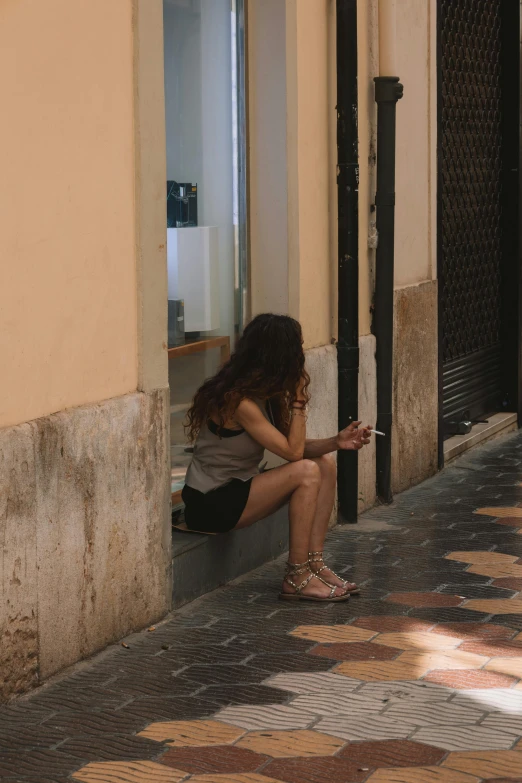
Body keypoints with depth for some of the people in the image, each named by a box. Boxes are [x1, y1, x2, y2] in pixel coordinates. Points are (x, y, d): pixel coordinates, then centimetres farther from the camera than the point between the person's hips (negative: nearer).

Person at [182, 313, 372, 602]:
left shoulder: (265, 393, 5)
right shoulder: (239, 401, -25)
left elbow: (293, 447, 5)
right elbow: (292, 452, -23)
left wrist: (336, 442, -10)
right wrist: (299, 399, -15)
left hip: (236, 488, 10)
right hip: (210, 504, -10)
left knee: (325, 464, 2)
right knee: (307, 472, -22)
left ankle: (314, 563, -2)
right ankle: (297, 578, -15)